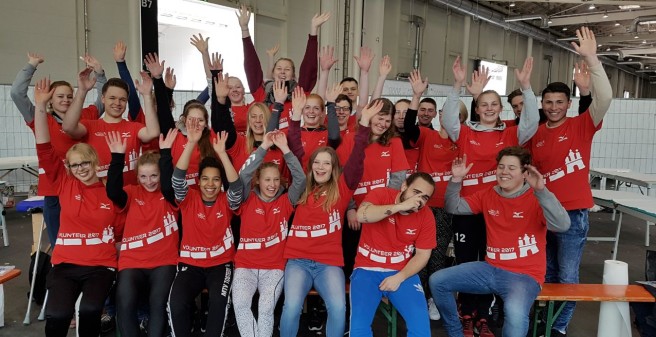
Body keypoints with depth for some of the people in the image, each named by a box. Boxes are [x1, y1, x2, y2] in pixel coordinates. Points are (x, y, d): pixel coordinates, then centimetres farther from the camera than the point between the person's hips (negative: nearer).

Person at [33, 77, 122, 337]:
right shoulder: (64, 185, 5)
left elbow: (121, 229, 12)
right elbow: (45, 150, -3)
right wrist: (41, 106, -8)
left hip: (101, 265, -1)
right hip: (65, 264, 1)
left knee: (90, 309, -27)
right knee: (57, 314, -24)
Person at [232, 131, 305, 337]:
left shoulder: (285, 202, 6)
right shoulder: (248, 200, 4)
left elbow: (300, 179, -7)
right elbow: (243, 175, -12)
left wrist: (285, 149, -12)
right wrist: (264, 147, -16)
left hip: (274, 267, 0)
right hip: (245, 265, 0)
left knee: (266, 307, -23)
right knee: (240, 303, -25)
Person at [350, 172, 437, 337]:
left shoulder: (426, 216, -1)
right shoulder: (380, 194, -8)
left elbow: (423, 254, 1)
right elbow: (362, 215, -28)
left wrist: (399, 277, -13)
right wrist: (400, 206, -29)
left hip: (402, 272, 2)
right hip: (367, 269, -2)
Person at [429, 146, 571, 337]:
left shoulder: (537, 199, -10)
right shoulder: (488, 195, 7)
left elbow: (562, 226, -26)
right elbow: (453, 208, 9)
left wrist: (541, 191, -35)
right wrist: (456, 179, -7)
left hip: (524, 275, -6)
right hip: (490, 269, 6)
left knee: (515, 312, -38)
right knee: (437, 281, -4)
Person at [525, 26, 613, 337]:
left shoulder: (581, 126, -5)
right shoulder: (535, 134, 5)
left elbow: (605, 98, -22)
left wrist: (591, 59, -29)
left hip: (573, 214, -4)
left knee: (567, 277, 4)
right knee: (546, 273, 17)